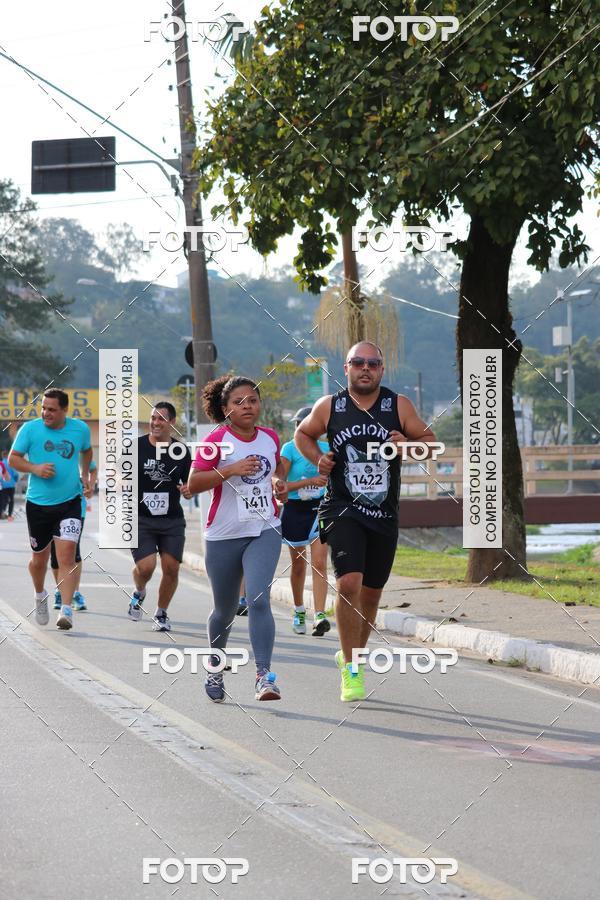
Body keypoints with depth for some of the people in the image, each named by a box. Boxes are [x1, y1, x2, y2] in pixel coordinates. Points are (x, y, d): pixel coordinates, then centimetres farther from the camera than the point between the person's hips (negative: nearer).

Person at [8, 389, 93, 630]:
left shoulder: (80, 428, 2)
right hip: (38, 503, 0)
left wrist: (85, 474, 15)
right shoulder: (30, 429, -5)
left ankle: (66, 610, -17)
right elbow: (13, 458, -1)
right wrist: (35, 468, -16)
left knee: (66, 555, -15)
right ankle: (40, 596, 41)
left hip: (70, 502, 0)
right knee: (39, 558, 12)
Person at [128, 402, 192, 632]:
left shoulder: (181, 450, 3)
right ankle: (139, 593, 21)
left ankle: (161, 614, 20)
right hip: (141, 518, -2)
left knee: (171, 568, -3)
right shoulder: (136, 446, -3)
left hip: (172, 520, 2)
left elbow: (189, 482, 14)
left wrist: (189, 491, -8)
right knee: (146, 566, -15)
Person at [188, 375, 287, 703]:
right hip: (224, 536, -1)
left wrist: (279, 481, 8)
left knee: (258, 599, -19)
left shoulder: (270, 437, 6)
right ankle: (215, 668, 37)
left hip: (264, 531, 1)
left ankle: (264, 676, -23)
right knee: (225, 610, 12)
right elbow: (193, 483, -14)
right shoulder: (216, 441, -8)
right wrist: (230, 470, -25)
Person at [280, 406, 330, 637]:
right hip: (295, 510, -2)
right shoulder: (289, 449, -9)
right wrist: (310, 481, -24)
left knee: (319, 563, -12)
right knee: (298, 565, 11)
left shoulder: (325, 448, 5)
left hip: (319, 509, 2)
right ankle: (299, 611, 32)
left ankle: (320, 616, -20)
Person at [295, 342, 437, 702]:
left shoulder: (399, 406, 1)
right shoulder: (329, 406, 0)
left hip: (384, 515, 3)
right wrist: (318, 458, -3)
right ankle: (351, 667, -10)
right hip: (342, 510, -3)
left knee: (371, 592, 13)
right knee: (349, 583, -20)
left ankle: (352, 654, 36)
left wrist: (408, 445, -14)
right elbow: (302, 434, 17)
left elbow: (430, 440, 7)